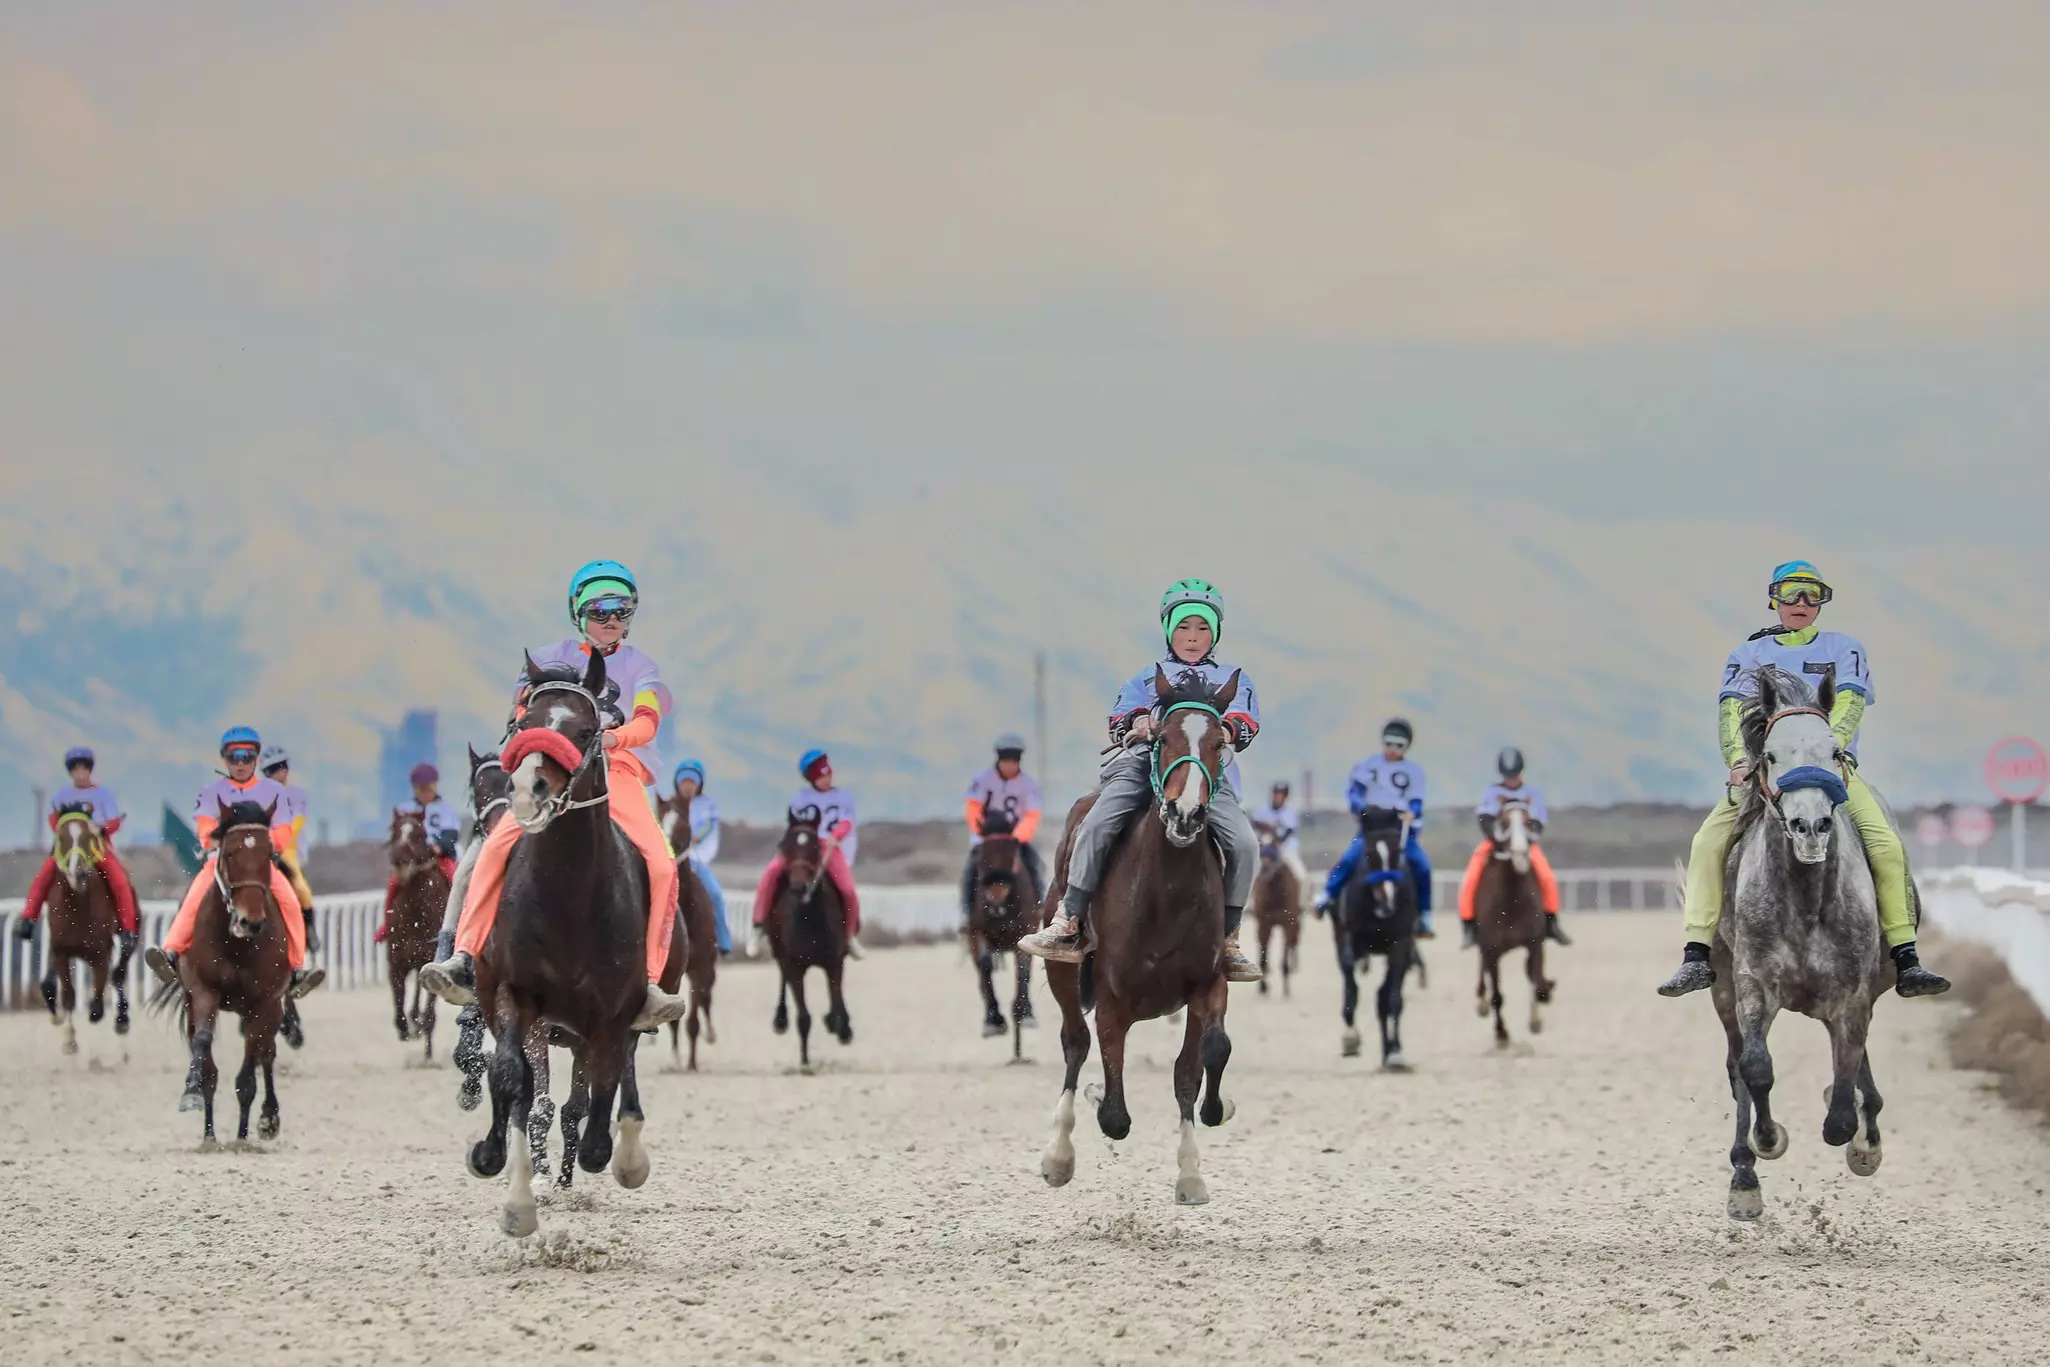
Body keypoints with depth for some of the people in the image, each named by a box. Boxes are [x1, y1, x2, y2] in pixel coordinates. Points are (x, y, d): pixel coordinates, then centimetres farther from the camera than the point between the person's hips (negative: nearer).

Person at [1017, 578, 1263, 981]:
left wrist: (1228, 729, -13)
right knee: (1096, 826, -25)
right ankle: (1067, 928, -23)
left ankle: (1229, 941, -11)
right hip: (1142, 763, 0)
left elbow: (1246, 723, 12)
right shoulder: (1148, 677, 32)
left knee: (1244, 844, -24)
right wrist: (1138, 722, -7)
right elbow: (1119, 719, 18)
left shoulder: (1233, 679, 29)